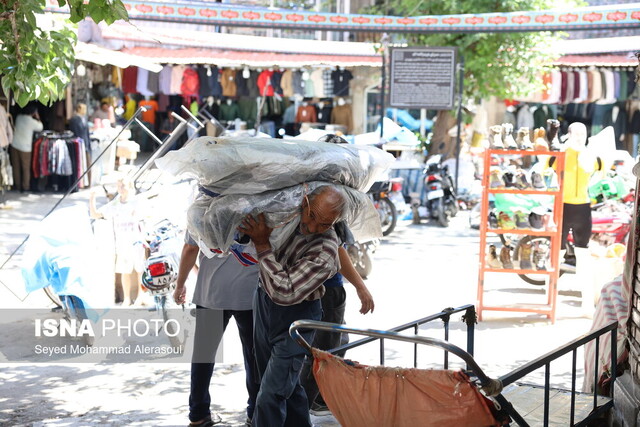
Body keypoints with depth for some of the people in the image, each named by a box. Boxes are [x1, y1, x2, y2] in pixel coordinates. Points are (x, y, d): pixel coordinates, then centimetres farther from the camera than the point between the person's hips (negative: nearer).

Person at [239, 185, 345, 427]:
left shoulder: (326, 251, -28)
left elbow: (284, 292, -31)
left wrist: (262, 245, -29)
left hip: (295, 316, -7)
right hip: (264, 302, 7)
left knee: (271, 397, -9)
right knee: (286, 384, 19)